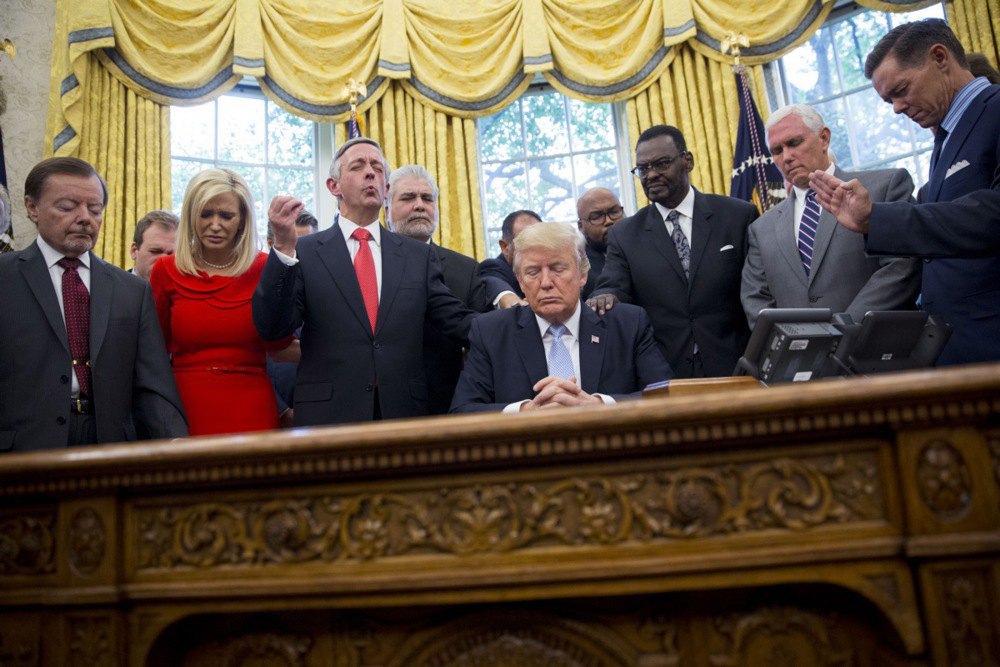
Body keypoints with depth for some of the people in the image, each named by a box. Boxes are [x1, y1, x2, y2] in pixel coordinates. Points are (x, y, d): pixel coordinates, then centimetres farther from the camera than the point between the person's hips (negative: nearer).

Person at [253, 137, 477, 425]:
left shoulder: (418, 255, 9)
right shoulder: (304, 252, 2)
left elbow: (456, 318, 3)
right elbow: (271, 327, -7)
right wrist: (283, 247, -17)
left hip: (404, 413, 3)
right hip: (327, 414, -2)